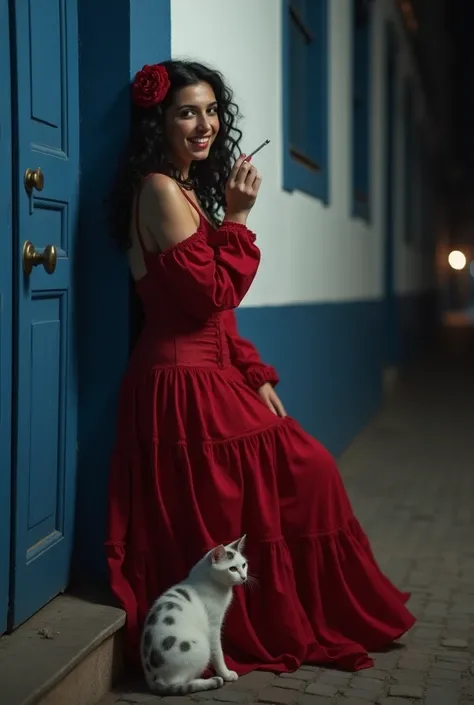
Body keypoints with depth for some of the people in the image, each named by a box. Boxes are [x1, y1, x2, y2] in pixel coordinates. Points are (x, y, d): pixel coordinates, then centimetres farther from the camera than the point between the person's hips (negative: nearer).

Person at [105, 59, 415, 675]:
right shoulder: (161, 190, -13)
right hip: (185, 385, -9)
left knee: (308, 472, 9)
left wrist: (257, 375, 10)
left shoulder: (189, 190, 17)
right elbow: (214, 296, -18)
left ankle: (304, 621, 20)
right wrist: (238, 217, -12)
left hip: (212, 377, 9)